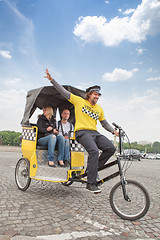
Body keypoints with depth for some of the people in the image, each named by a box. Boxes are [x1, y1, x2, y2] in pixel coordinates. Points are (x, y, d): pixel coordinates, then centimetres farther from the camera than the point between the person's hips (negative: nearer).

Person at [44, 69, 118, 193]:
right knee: (94, 151, -30)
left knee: (111, 148, -15)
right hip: (82, 132, -6)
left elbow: (104, 123, 27)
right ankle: (91, 183, -21)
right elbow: (64, 92, 6)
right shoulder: (79, 101, 6)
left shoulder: (99, 109, 20)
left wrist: (113, 131, 14)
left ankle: (93, 168, 2)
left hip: (95, 133, 6)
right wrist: (52, 79, 0)